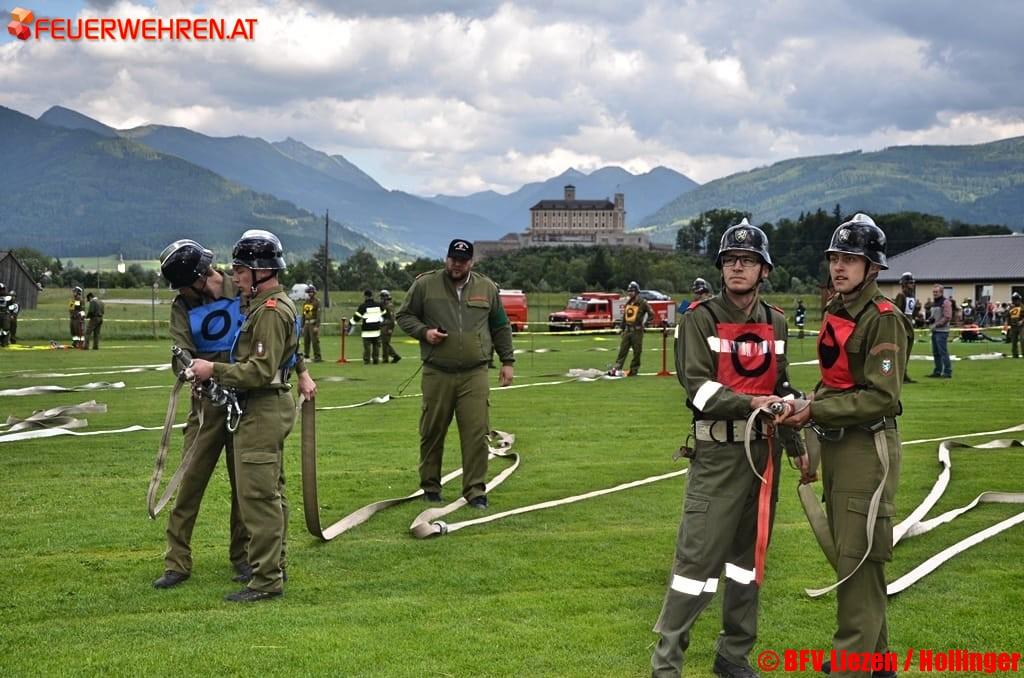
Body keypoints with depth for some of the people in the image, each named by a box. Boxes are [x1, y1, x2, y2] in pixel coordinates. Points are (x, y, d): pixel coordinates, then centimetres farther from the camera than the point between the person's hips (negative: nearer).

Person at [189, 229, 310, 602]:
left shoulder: (270, 311, -18)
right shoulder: (276, 305, 16)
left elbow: (261, 371, -24)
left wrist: (214, 370, -18)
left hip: (262, 411, -11)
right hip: (270, 407, 11)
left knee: (258, 496, -9)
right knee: (271, 493, 17)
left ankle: (266, 580, -7)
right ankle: (273, 567, 27)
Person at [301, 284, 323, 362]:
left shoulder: (317, 302, -6)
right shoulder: (305, 303, 15)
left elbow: (318, 315, -12)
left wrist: (317, 326, -19)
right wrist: (302, 326, 17)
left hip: (314, 324, -7)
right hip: (307, 324, 7)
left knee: (315, 341, -9)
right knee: (305, 341, 8)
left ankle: (317, 357, -5)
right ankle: (305, 356, 15)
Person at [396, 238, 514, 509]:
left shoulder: (487, 288, 10)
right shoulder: (425, 284, 3)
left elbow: (501, 327, 18)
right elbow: (404, 315, 10)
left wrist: (507, 361, 14)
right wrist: (424, 332, -8)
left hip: (474, 375, 1)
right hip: (436, 374, -1)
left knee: (476, 434, -6)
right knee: (432, 433, 7)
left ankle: (475, 490, 2)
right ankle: (430, 486, 23)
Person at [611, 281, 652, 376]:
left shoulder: (642, 302, -5)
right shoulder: (627, 303, 14)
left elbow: (651, 314, -5)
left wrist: (644, 321, -16)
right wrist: (622, 329, 19)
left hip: (637, 330, -6)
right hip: (627, 330, 6)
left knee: (637, 352, 1)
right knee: (622, 350, 2)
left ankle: (634, 370, 8)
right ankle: (616, 368, -1)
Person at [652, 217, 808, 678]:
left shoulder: (775, 322, 11)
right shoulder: (701, 319, -5)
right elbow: (697, 386, -14)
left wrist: (797, 447, 18)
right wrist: (750, 403, -26)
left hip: (764, 450, 6)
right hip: (717, 452, -6)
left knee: (750, 550, 12)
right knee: (699, 553, -9)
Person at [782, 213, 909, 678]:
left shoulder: (883, 319, -14)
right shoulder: (835, 315, 11)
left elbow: (881, 396, -19)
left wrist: (816, 412, -19)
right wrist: (810, 405, 0)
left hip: (867, 447, -9)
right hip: (834, 446, 9)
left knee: (858, 558, -6)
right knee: (847, 551, 15)